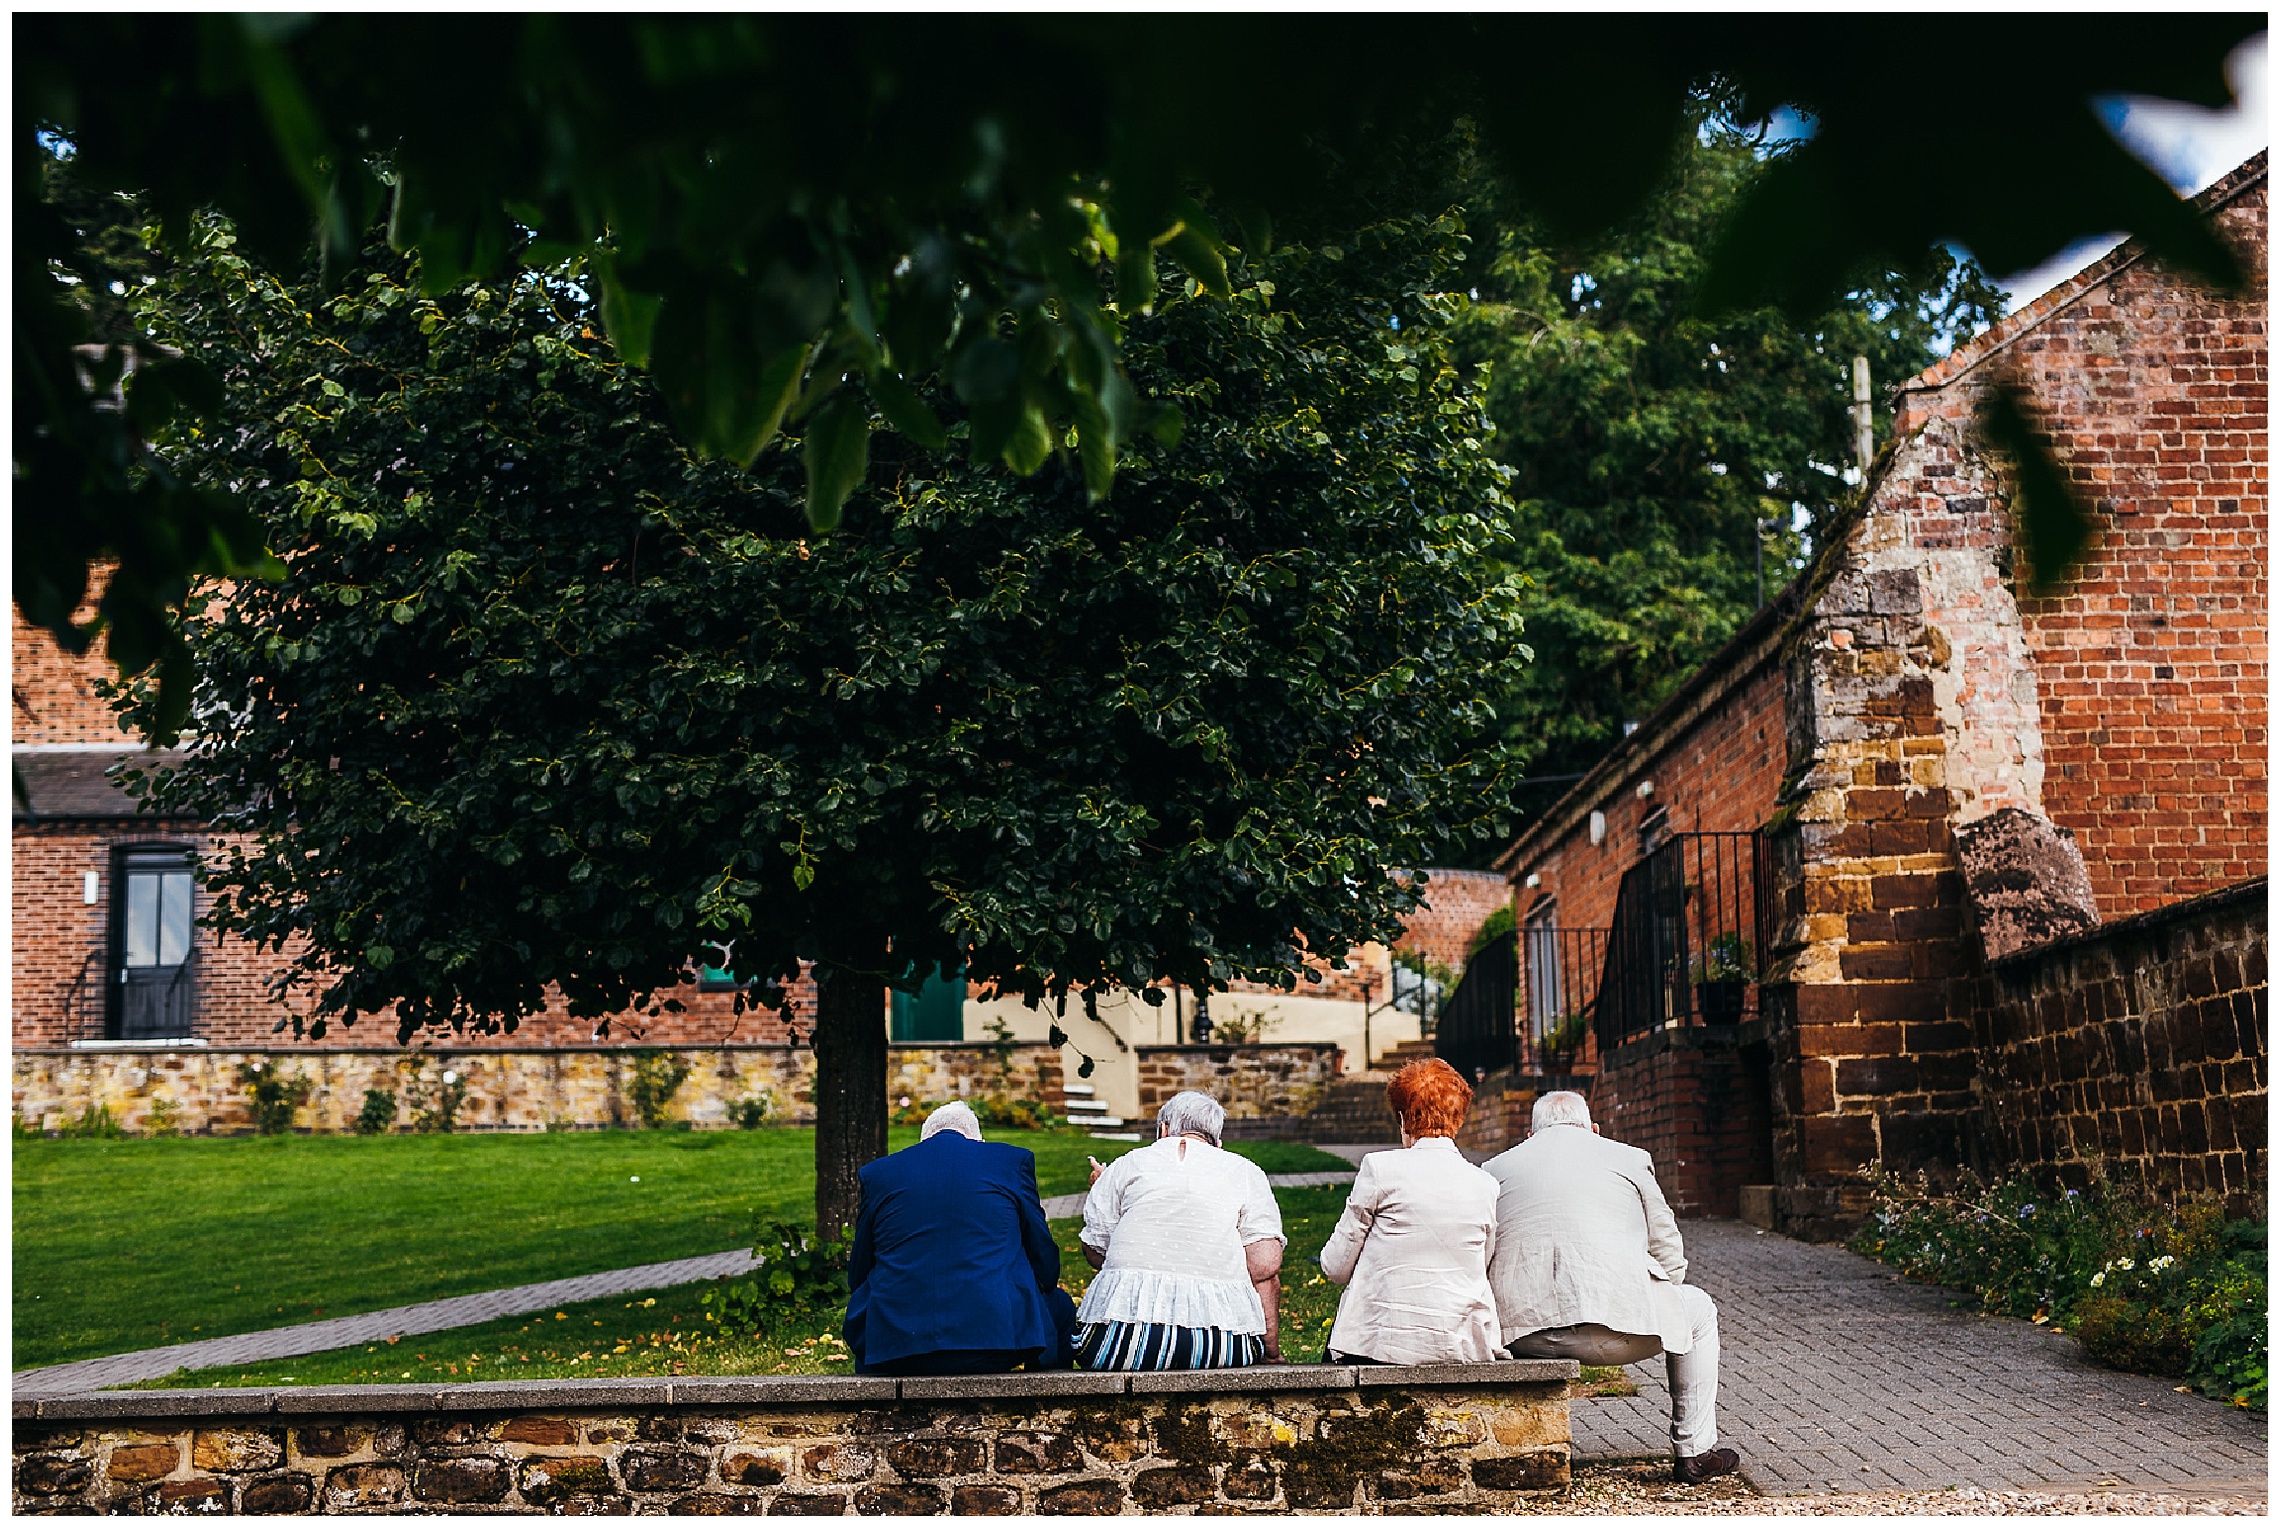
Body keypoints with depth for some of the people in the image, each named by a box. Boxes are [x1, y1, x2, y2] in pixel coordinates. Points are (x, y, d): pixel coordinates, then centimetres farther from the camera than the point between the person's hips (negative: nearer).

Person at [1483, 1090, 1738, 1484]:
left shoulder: (1495, 1168, 18)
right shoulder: (1629, 1159, 14)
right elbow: (1670, 1259, 15)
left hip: (1522, 1335, 2)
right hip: (1614, 1329, -2)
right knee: (1699, 1310, 28)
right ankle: (1693, 1452, 28)